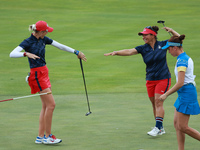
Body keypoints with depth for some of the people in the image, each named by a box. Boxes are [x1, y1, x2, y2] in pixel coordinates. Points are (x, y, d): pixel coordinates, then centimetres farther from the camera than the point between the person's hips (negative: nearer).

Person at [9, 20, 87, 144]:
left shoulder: (43, 39, 9)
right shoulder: (28, 42, -13)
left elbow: (60, 46, 16)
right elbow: (12, 54, -24)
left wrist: (76, 52, 18)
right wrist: (26, 54, -40)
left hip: (44, 73, 9)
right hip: (37, 75, -9)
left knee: (46, 106, 8)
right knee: (51, 104, -11)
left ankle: (40, 137, 12)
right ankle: (48, 136, -3)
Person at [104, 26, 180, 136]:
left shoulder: (162, 45, -3)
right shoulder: (143, 48, 1)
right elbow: (129, 51, -12)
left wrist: (171, 31, -12)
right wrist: (116, 52, -28)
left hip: (163, 78, -4)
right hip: (150, 80, 4)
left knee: (158, 102, -13)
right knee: (154, 104, 6)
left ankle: (158, 127, -16)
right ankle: (160, 128, 15)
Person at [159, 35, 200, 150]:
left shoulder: (181, 60, -18)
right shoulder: (187, 58, 13)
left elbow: (180, 83, -23)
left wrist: (166, 95, -15)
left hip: (186, 93, -10)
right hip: (183, 94, 10)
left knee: (183, 127, -7)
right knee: (177, 124, 9)